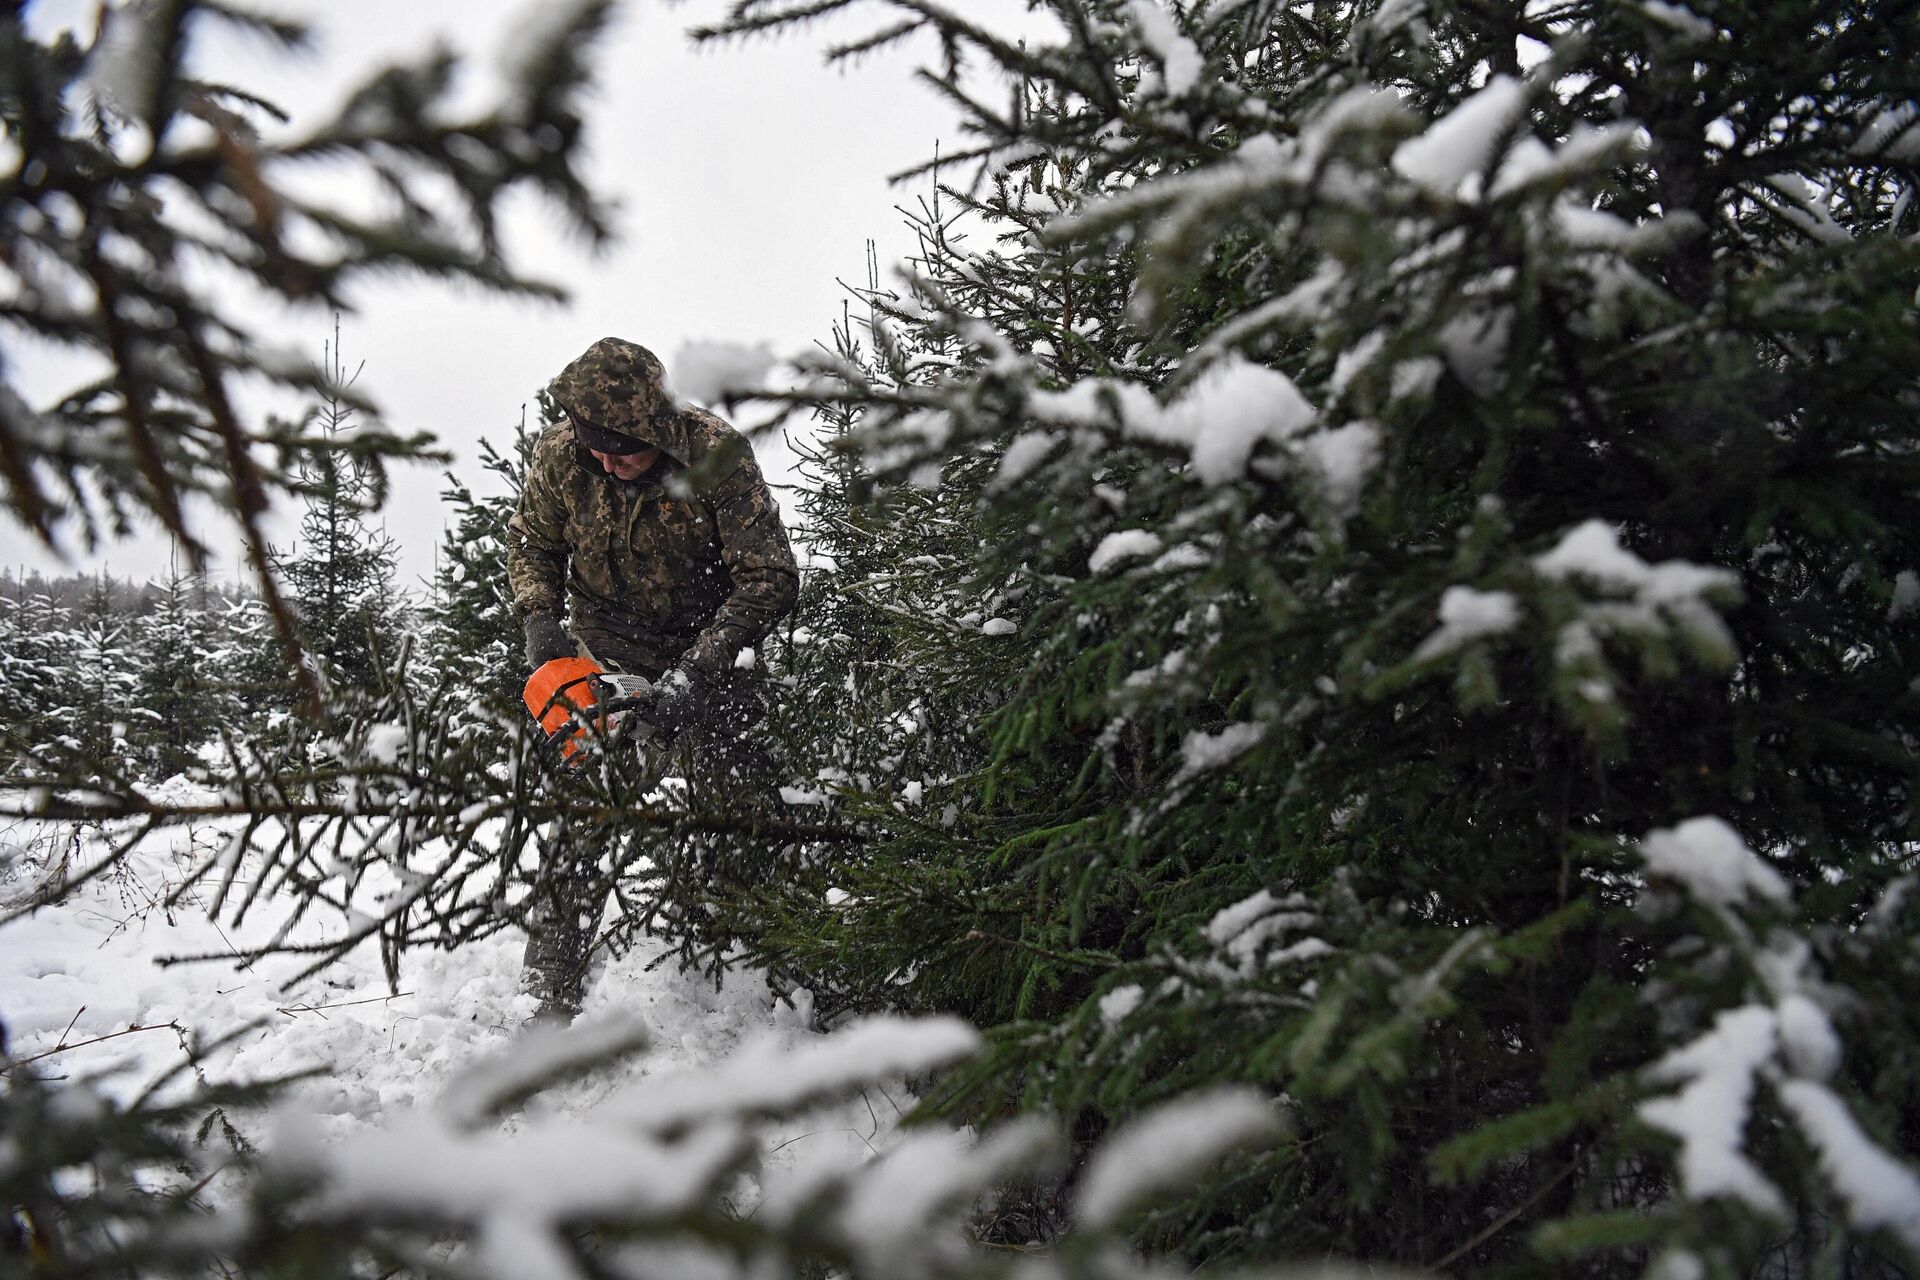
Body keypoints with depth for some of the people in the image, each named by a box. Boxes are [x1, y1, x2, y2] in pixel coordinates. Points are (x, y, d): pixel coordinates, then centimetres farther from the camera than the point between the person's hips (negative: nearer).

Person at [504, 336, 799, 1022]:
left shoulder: (717, 454, -25)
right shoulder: (559, 453, -16)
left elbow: (770, 576, -23)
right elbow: (530, 543, 3)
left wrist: (697, 670, -29)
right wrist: (541, 621, -14)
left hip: (704, 650, -1)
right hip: (603, 651, 2)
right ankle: (552, 997, 0)